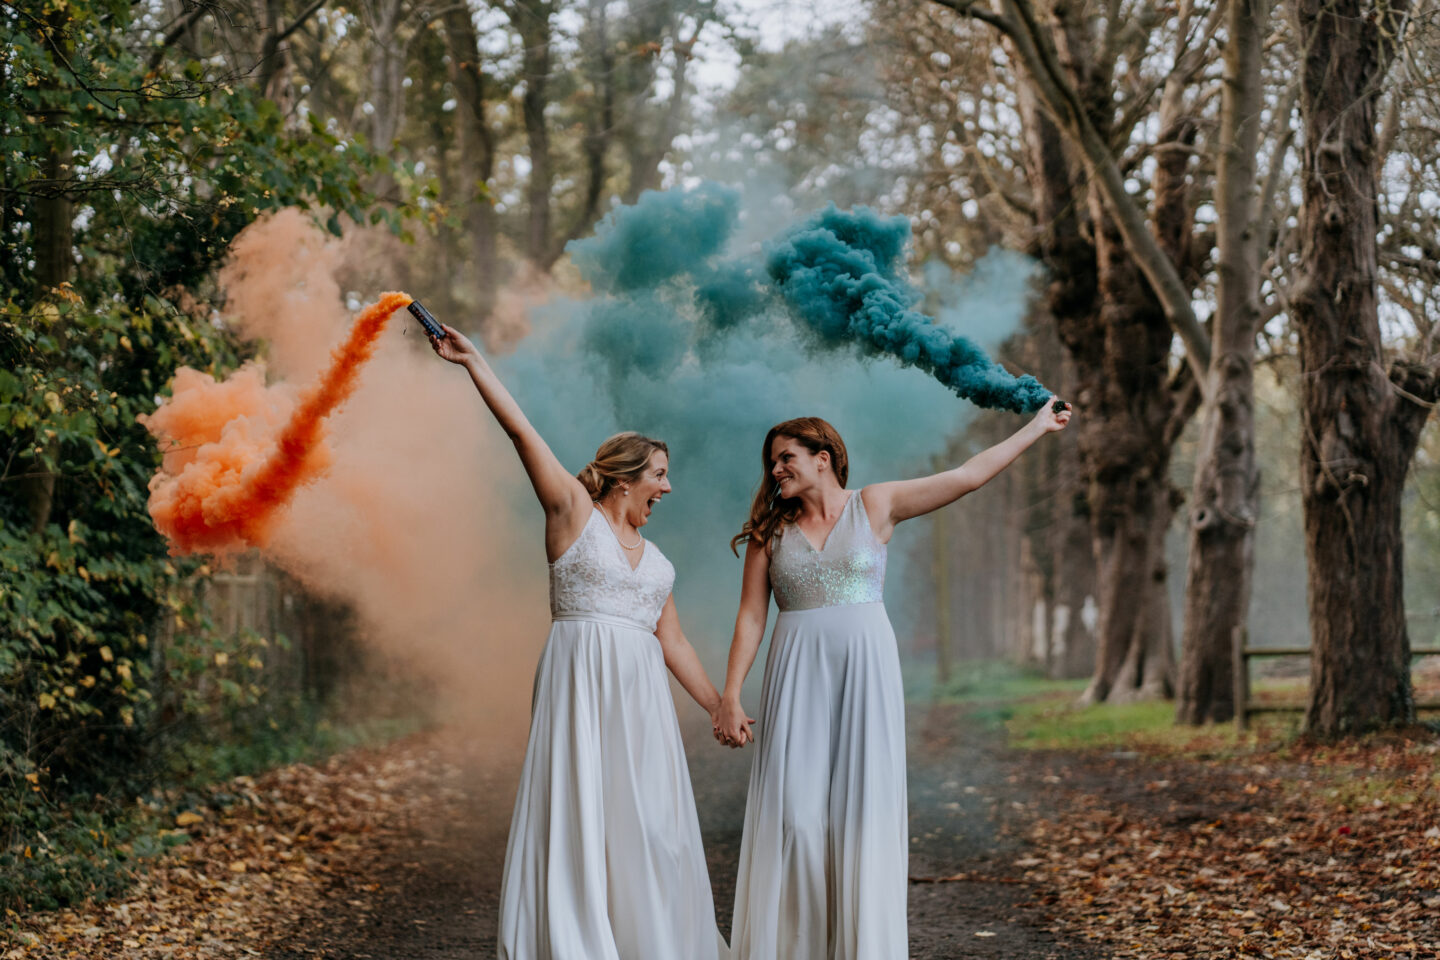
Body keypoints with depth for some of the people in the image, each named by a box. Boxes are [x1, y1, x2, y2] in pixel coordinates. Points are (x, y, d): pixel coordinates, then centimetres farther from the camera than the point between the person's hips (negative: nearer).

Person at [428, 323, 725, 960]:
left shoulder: (654, 559, 20)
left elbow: (672, 643, 21)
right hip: (579, 684, -6)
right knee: (576, 816, -8)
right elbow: (522, 432, -2)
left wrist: (719, 707, 19)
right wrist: (472, 362, -6)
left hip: (640, 693, 6)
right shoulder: (574, 513, 4)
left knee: (645, 823, 2)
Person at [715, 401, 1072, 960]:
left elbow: (967, 476, 6)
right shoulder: (770, 532, 8)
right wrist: (730, 696, -4)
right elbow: (750, 617, 4)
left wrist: (1037, 427, 8)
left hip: (866, 670, -1)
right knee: (793, 813, -4)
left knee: (863, 809, -1)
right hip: (798, 678, 1)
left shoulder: (875, 506, 5)